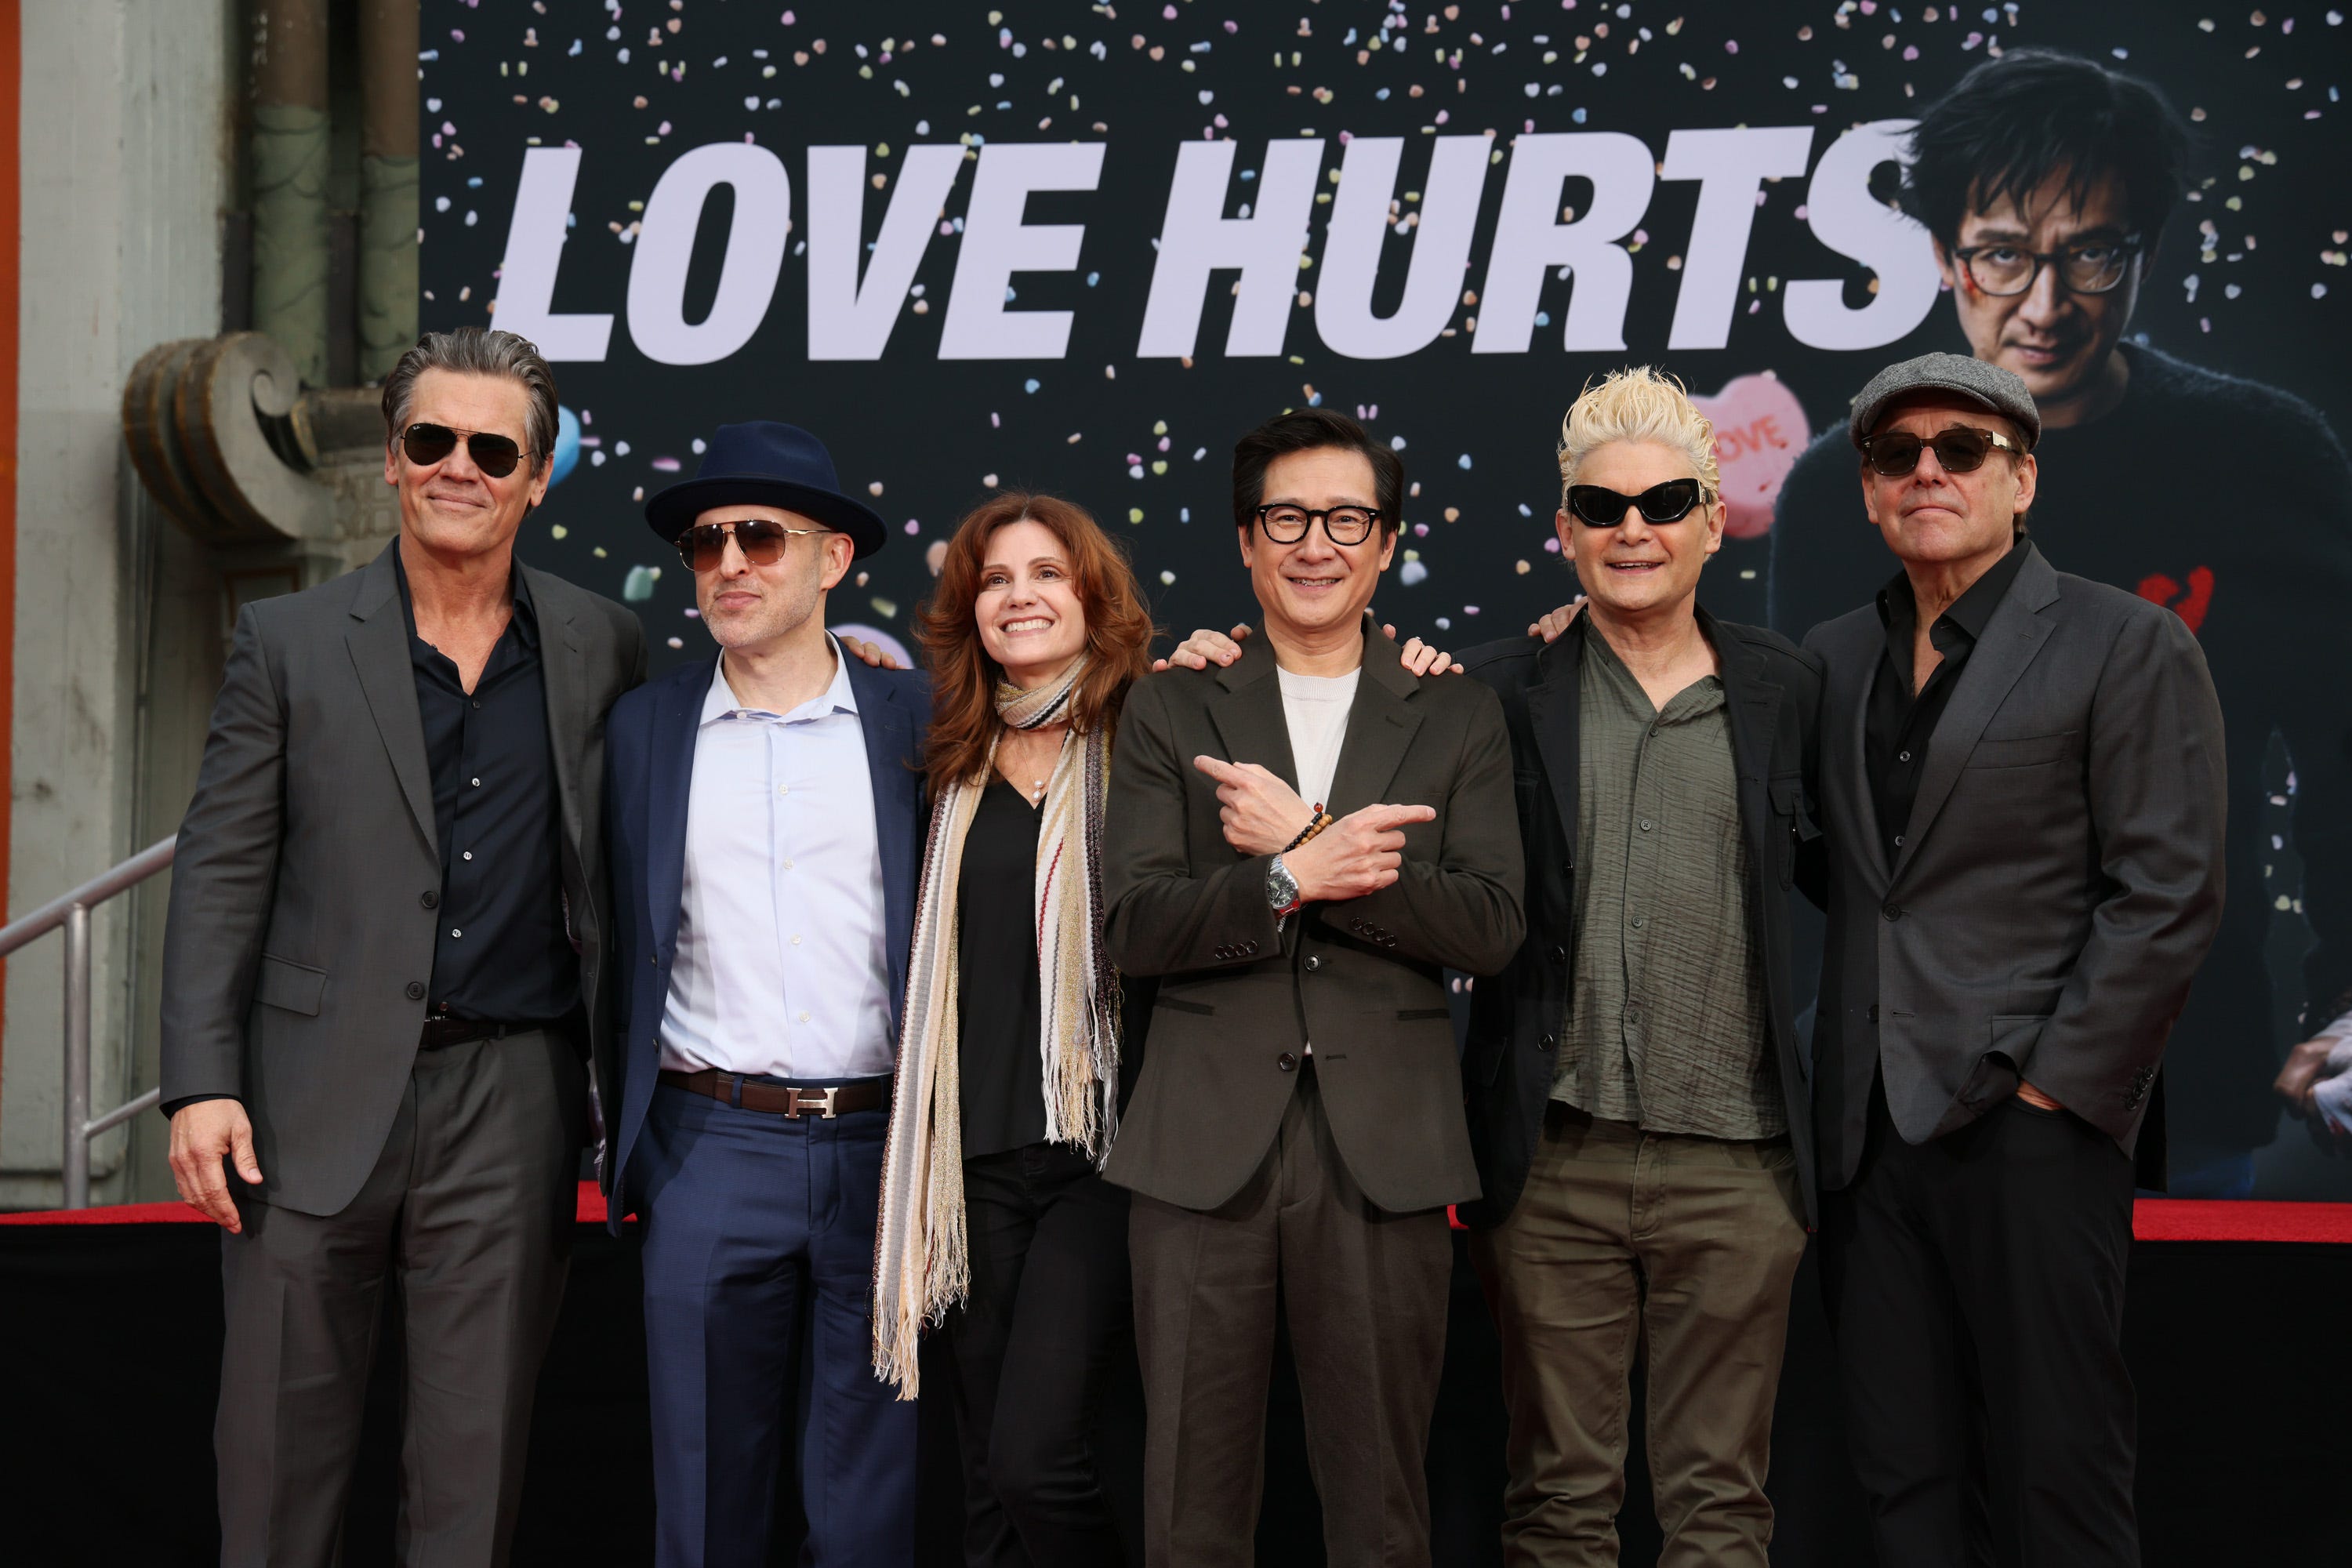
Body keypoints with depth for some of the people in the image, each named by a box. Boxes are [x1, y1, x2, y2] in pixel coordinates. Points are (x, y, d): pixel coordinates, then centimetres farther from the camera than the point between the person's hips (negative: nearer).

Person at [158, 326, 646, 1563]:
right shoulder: (290, 643, 4)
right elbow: (220, 872, 1)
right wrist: (201, 1083, -7)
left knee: (474, 1468, 7)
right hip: (317, 1101, -1)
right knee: (277, 1451, 5)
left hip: (512, 1103, 1)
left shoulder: (601, 648, 7)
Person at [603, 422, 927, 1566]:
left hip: (881, 1146, 0)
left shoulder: (917, 720, 4)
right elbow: (622, 941, 12)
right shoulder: (646, 727, 8)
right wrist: (621, 1135, 6)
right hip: (710, 1151, 1)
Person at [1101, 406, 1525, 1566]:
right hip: (1204, 1151, 0)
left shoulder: (1458, 720, 9)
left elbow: (1491, 928, -4)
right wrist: (1294, 879, -17)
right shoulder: (1170, 712, 9)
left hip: (1385, 1156, 0)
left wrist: (1303, 846, -11)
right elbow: (1134, 925, -3)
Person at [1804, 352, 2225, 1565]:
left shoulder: (2129, 648, -2)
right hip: (1870, 1133, 5)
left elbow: (2168, 898, -8)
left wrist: (2051, 1090, -11)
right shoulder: (1835, 658, 14)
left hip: (2031, 1127, -5)